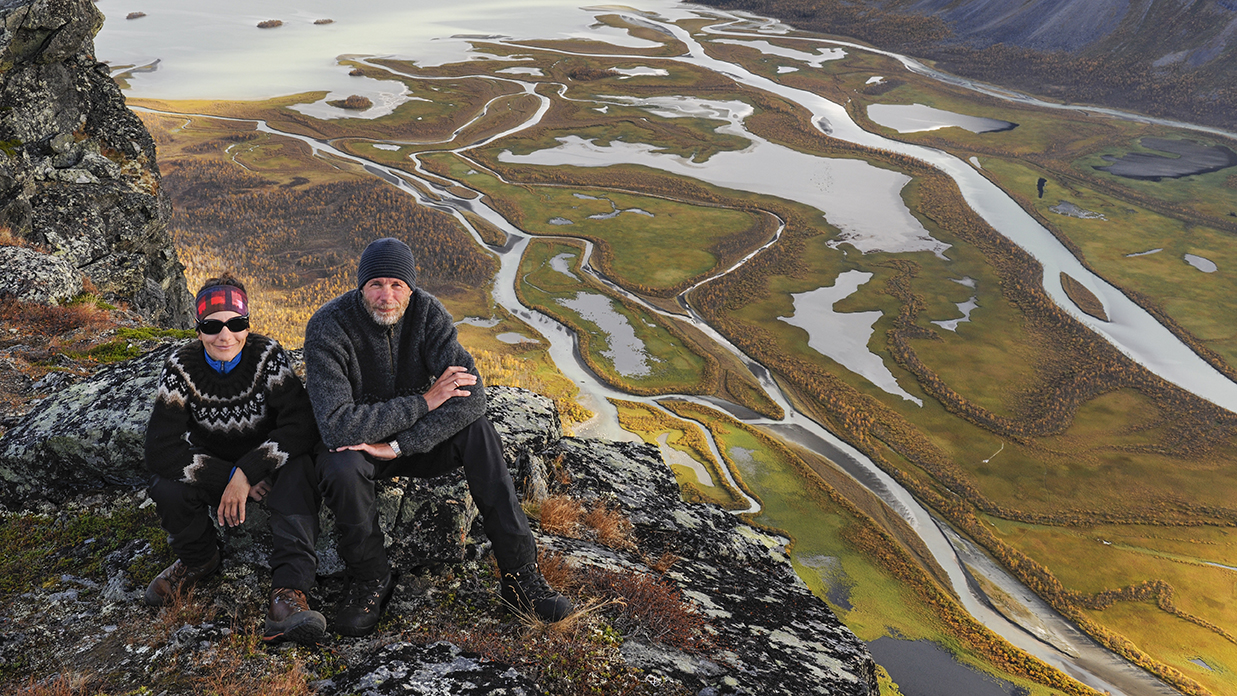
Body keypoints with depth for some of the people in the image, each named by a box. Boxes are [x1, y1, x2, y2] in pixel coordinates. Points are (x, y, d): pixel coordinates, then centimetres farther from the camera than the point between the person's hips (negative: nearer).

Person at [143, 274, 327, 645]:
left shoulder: (267, 355, -18)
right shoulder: (182, 367, -15)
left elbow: (301, 424, -27)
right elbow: (160, 449, -22)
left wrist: (246, 473, -33)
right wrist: (228, 477, -28)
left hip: (264, 464, -1)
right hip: (210, 468, 1)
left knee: (297, 469, -33)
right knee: (166, 487, -29)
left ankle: (288, 590, -39)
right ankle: (198, 558, 5)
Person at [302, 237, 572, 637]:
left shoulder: (427, 312, -15)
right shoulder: (328, 327, -23)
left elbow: (471, 396, -26)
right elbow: (337, 426, -32)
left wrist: (397, 445, -32)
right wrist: (424, 402, -29)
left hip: (417, 441, 2)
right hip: (355, 445, -2)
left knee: (476, 429, -25)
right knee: (341, 465, -36)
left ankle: (520, 576, -23)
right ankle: (369, 580, -10)